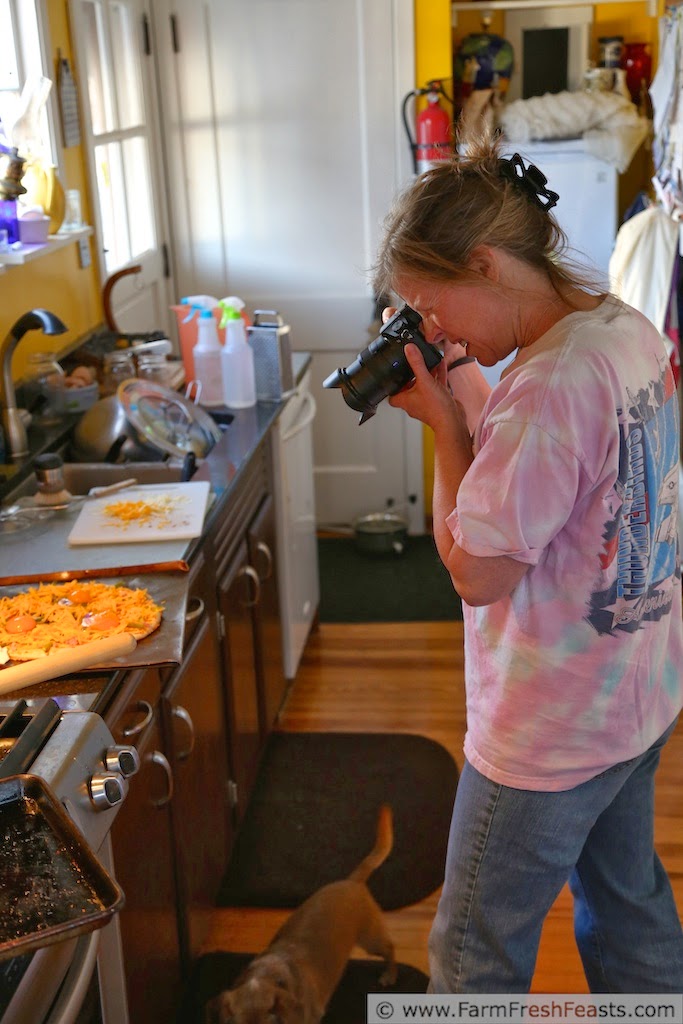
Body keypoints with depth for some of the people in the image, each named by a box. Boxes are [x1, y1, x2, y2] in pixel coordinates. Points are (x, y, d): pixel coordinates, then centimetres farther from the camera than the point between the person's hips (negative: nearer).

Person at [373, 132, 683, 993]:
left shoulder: (548, 385, -29)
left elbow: (477, 572, -23)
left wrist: (444, 420, -17)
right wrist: (467, 394, -2)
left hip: (550, 735, -9)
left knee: (475, 954, 11)